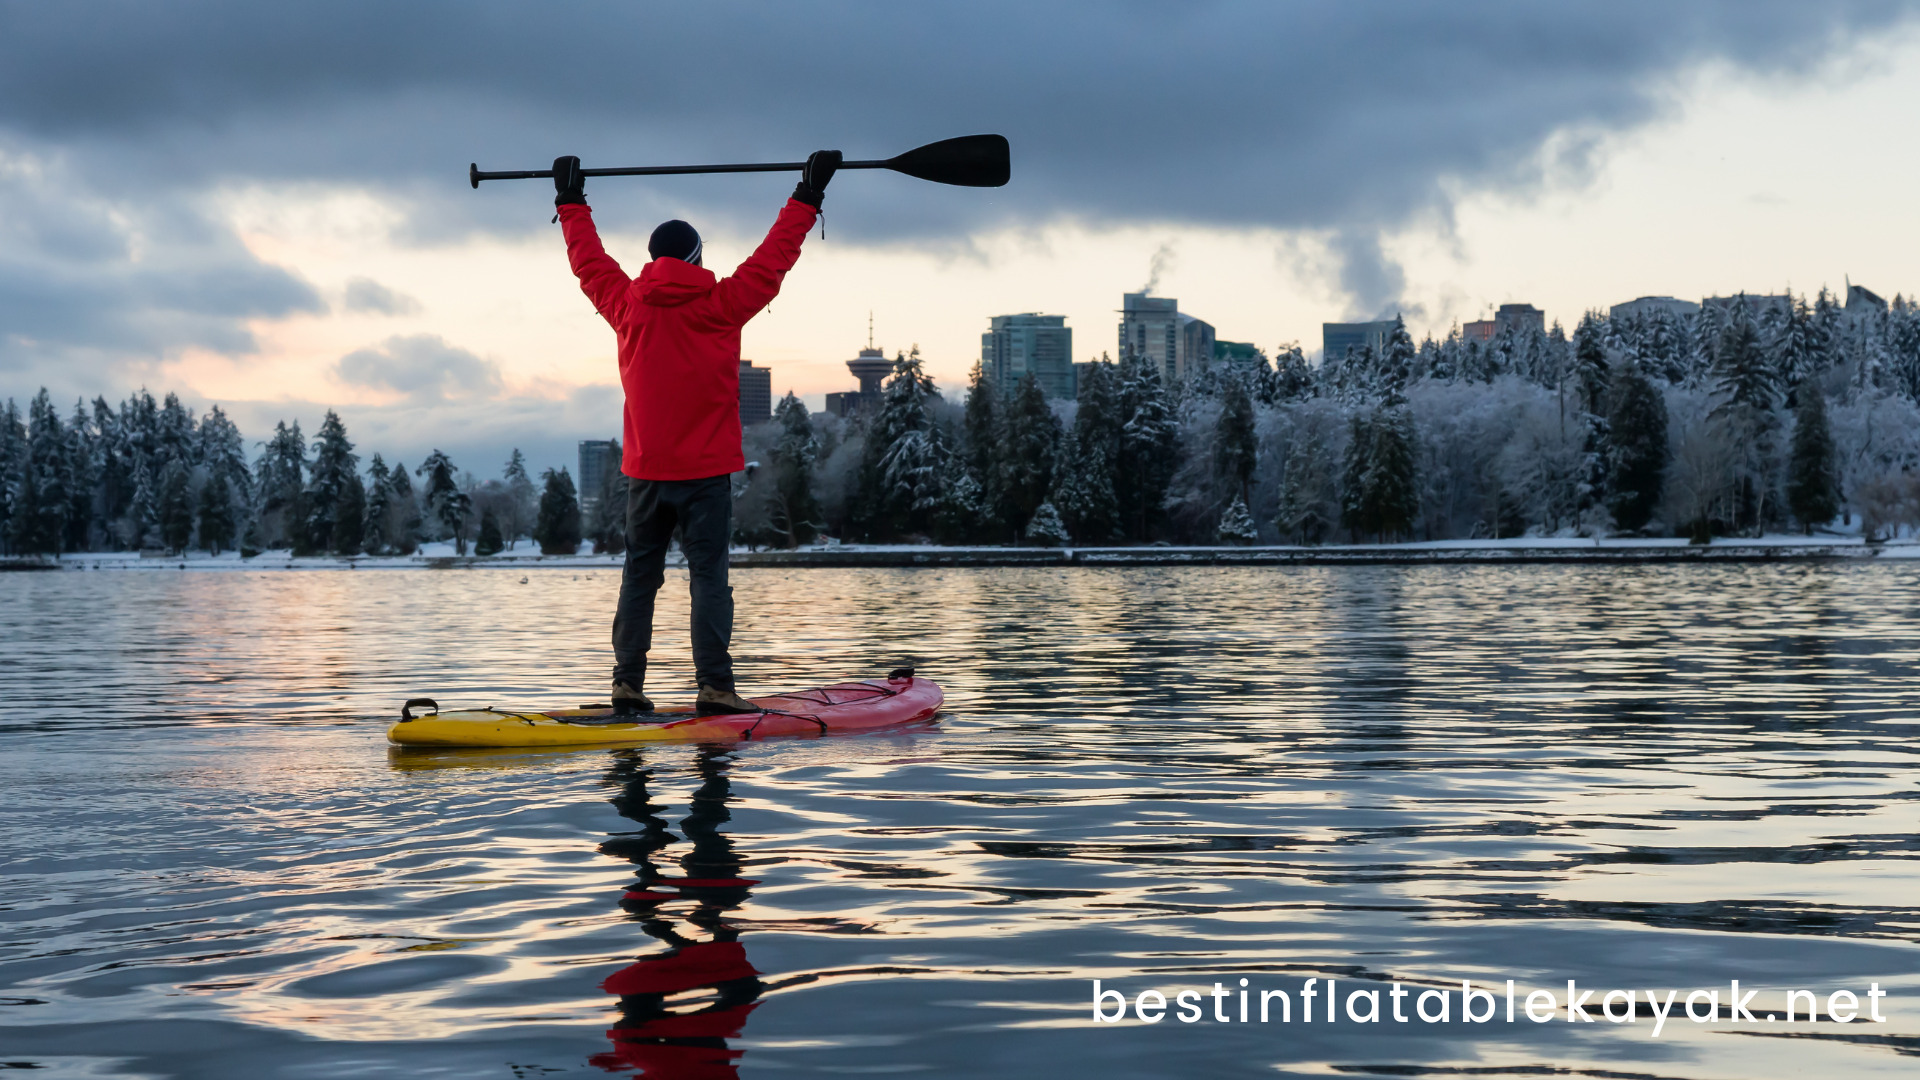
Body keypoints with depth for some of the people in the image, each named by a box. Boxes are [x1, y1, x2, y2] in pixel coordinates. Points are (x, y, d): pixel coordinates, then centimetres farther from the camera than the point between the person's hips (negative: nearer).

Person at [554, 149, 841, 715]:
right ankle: (713, 686, -10)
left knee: (638, 577, 8)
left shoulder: (627, 306, 4)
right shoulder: (721, 306, -5)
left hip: (644, 473, 3)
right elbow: (772, 259, 2)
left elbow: (588, 260, 19)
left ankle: (627, 684, 6)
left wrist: (571, 200, 33)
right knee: (708, 577, -4)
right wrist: (807, 198, 11)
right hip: (705, 474, -3)